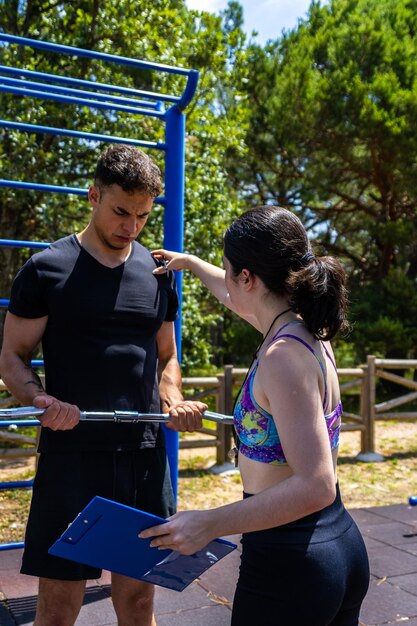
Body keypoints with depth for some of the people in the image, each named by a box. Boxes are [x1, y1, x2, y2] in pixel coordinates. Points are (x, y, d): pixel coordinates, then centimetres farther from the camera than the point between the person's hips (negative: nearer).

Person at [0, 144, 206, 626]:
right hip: (70, 455, -3)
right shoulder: (46, 269, -2)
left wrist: (173, 403, -3)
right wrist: (42, 400, -20)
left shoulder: (158, 273, 10)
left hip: (145, 456, 4)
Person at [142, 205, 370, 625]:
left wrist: (208, 524, -25)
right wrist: (191, 263, 36)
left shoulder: (283, 355, -24)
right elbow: (239, 300, 23)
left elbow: (315, 487, -28)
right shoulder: (307, 330, 2)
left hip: (286, 564, -8)